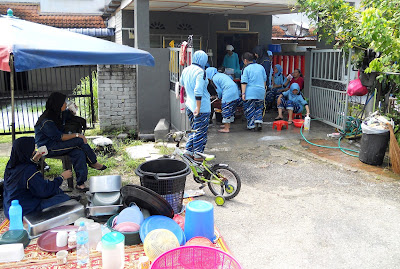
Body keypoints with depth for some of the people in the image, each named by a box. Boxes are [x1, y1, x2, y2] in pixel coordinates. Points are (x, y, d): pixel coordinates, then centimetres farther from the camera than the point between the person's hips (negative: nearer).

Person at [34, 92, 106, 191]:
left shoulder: (55, 116, 11)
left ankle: (80, 183, -20)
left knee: (79, 153, -19)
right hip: (48, 149, -9)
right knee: (80, 141, -22)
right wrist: (77, 135, -17)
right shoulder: (46, 121, -20)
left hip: (55, 144, 9)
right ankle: (93, 163, -2)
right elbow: (59, 137, -22)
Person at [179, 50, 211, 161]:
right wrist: (198, 107, -25)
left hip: (189, 105, 8)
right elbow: (198, 91, -25)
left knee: (195, 129, 20)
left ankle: (188, 150, 22)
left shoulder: (185, 70, 6)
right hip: (202, 106, -7)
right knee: (201, 131, 4)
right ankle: (198, 154, 10)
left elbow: (181, 83, 26)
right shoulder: (200, 72, -17)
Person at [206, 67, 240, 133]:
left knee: (226, 110, -2)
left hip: (228, 94, -9)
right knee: (231, 110, 18)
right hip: (235, 93, 9)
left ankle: (226, 129, 0)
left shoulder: (214, 79, -3)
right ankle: (228, 125, 31)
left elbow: (219, 91, -5)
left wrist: (219, 97, 17)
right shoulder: (221, 74, 21)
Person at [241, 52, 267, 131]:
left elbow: (244, 82, -10)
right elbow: (264, 80, 16)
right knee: (259, 108, 18)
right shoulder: (261, 67, 11)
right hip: (260, 92, 5)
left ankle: (251, 126, 5)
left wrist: (243, 93, -10)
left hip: (250, 93, -5)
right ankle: (259, 121, 2)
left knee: (250, 110, 3)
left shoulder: (246, 69, -5)